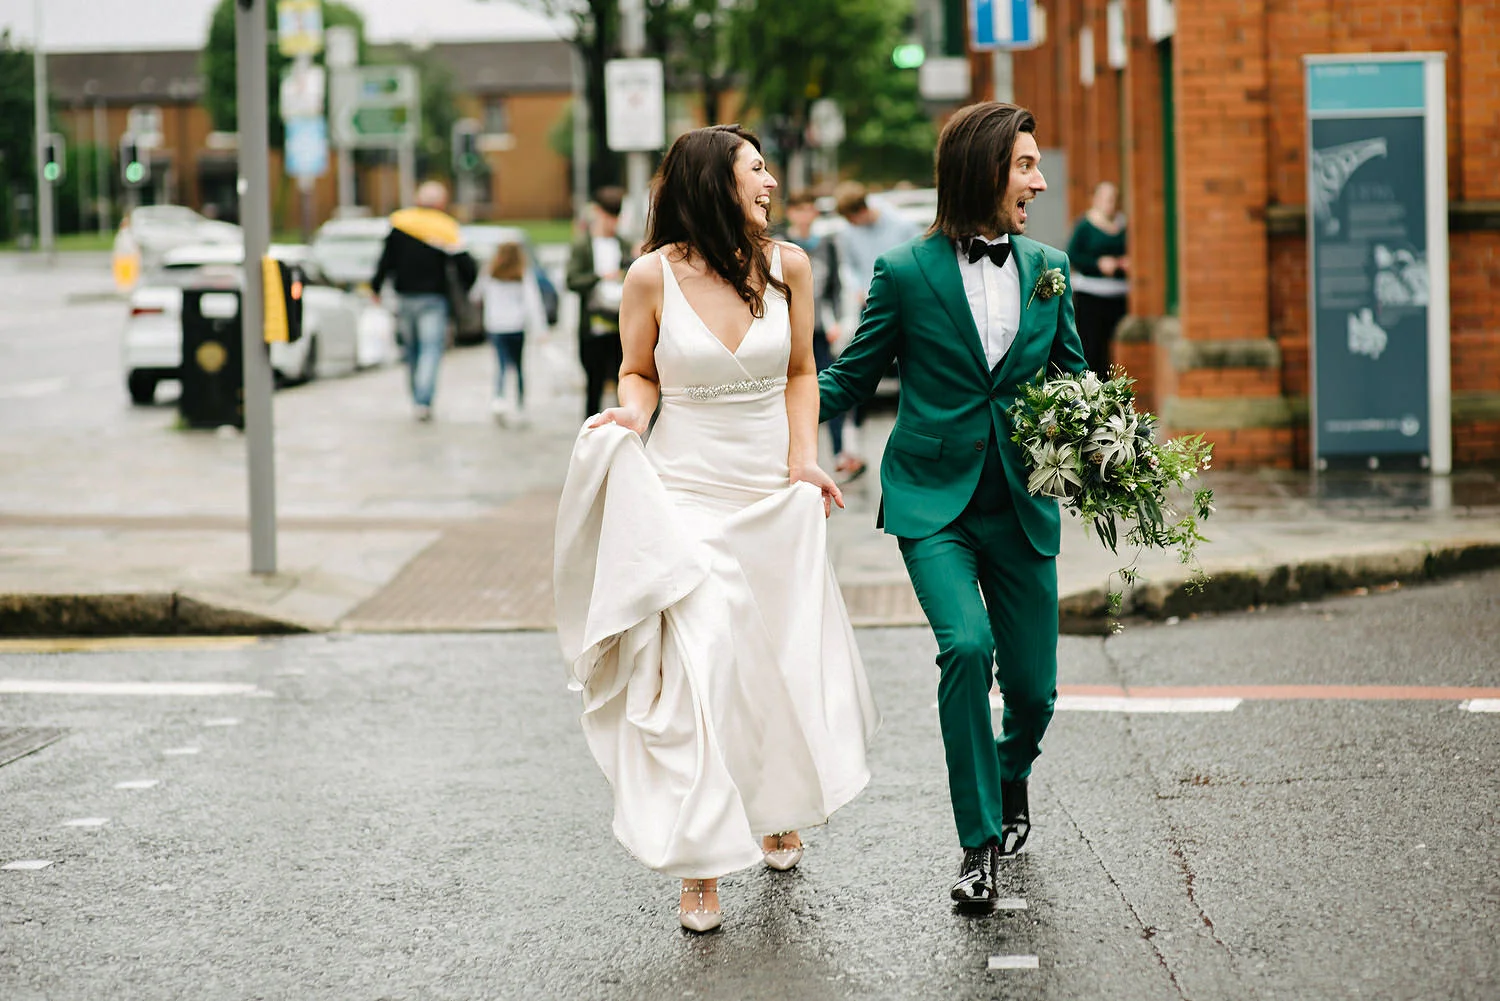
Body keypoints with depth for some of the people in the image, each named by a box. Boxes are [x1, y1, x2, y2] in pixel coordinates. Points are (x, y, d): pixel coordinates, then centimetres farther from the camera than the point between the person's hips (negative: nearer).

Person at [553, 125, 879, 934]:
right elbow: (638, 372, 7)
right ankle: (699, 864, -2)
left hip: (774, 496, 3)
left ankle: (780, 813, 38)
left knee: (786, 659, 10)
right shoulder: (653, 276, -7)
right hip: (685, 495, -3)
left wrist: (804, 460, 1)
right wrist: (629, 417, -14)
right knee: (694, 669, -11)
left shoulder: (786, 267, 0)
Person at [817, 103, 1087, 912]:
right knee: (967, 645, -24)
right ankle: (980, 841, -9)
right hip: (932, 498, -3)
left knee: (1032, 684, 4)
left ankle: (1010, 776, 42)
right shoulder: (905, 272, -3)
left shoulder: (1048, 269, 8)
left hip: (1020, 504, 4)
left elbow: (1073, 379, 16)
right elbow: (849, 379, 5)